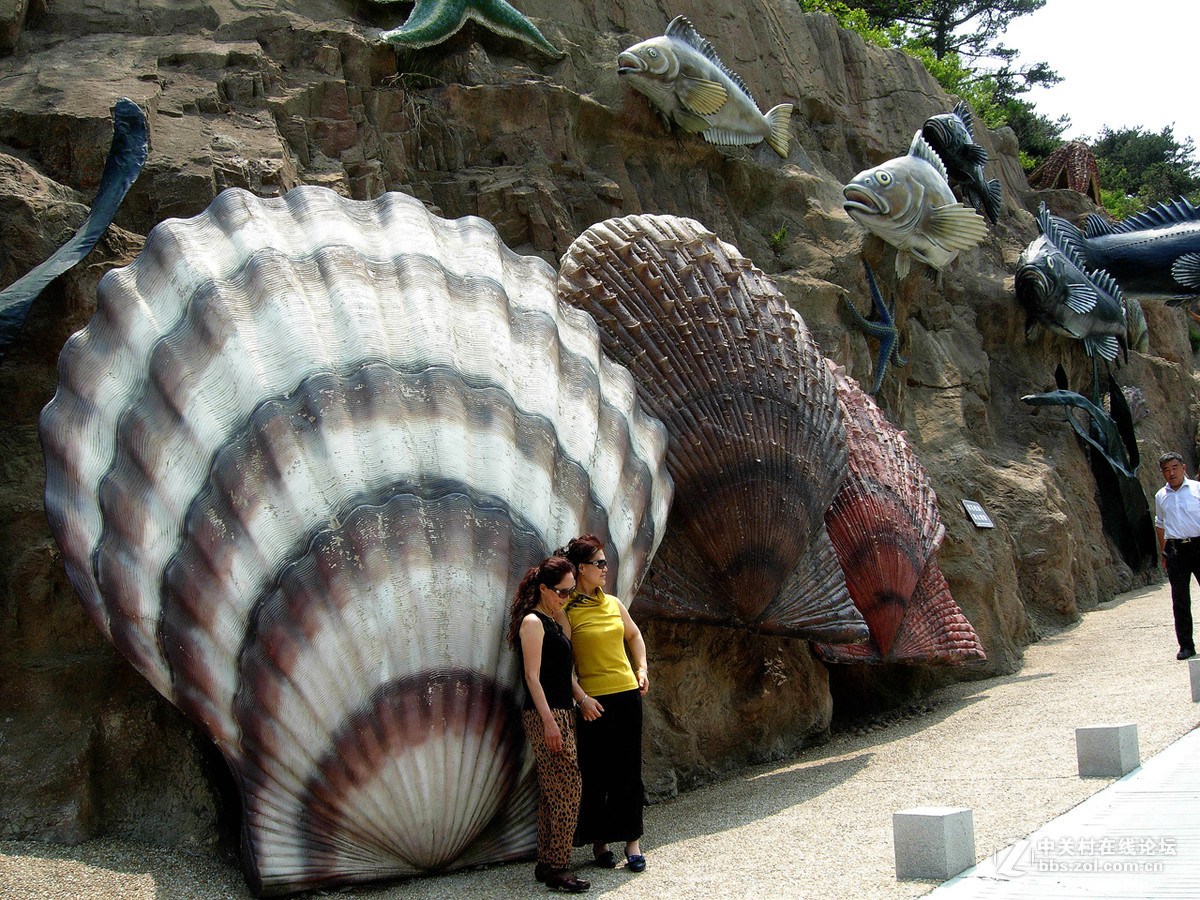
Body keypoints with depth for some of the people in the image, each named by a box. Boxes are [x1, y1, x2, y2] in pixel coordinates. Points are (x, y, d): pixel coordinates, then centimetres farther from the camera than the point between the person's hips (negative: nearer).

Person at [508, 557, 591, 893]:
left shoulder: (553, 621, 18)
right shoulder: (532, 622, -10)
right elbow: (533, 676, -15)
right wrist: (548, 721, -19)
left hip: (561, 713, 9)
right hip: (544, 715, -9)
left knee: (552, 791, 10)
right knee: (567, 789, -10)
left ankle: (547, 864, 15)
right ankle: (557, 868, -5)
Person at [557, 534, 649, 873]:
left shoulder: (613, 603, 10)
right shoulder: (567, 610, -7)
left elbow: (634, 635, 27)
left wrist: (641, 669, 15)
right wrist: (581, 698, -15)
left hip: (627, 694, 5)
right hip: (593, 701, -5)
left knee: (628, 771, 6)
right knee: (595, 774, 2)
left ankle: (632, 841, 13)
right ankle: (598, 841, 16)